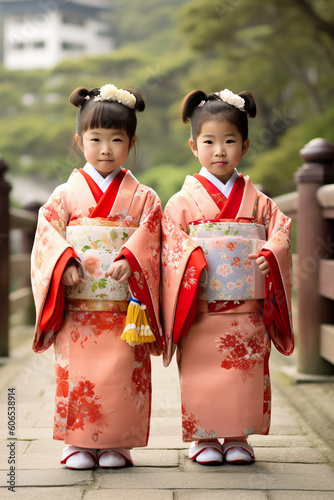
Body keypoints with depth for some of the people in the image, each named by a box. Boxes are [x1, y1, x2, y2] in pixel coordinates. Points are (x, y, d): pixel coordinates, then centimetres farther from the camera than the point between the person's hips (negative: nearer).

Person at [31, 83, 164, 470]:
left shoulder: (142, 197, 7)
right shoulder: (67, 193, 8)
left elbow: (149, 235, -3)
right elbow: (48, 230, -1)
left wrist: (128, 261, -21)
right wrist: (66, 262, -18)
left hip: (125, 306, 0)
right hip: (77, 306, 0)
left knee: (122, 375, -1)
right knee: (76, 373, 0)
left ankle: (117, 443, 12)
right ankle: (77, 442, 12)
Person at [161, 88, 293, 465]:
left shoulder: (257, 200, 9)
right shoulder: (183, 201, 2)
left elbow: (281, 231, 6)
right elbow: (172, 243, -3)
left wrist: (269, 254, -13)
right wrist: (193, 258, -20)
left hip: (247, 309, 2)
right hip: (201, 310, -2)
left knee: (245, 374, 5)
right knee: (202, 376, 1)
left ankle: (238, 437, 19)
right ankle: (203, 438, 15)